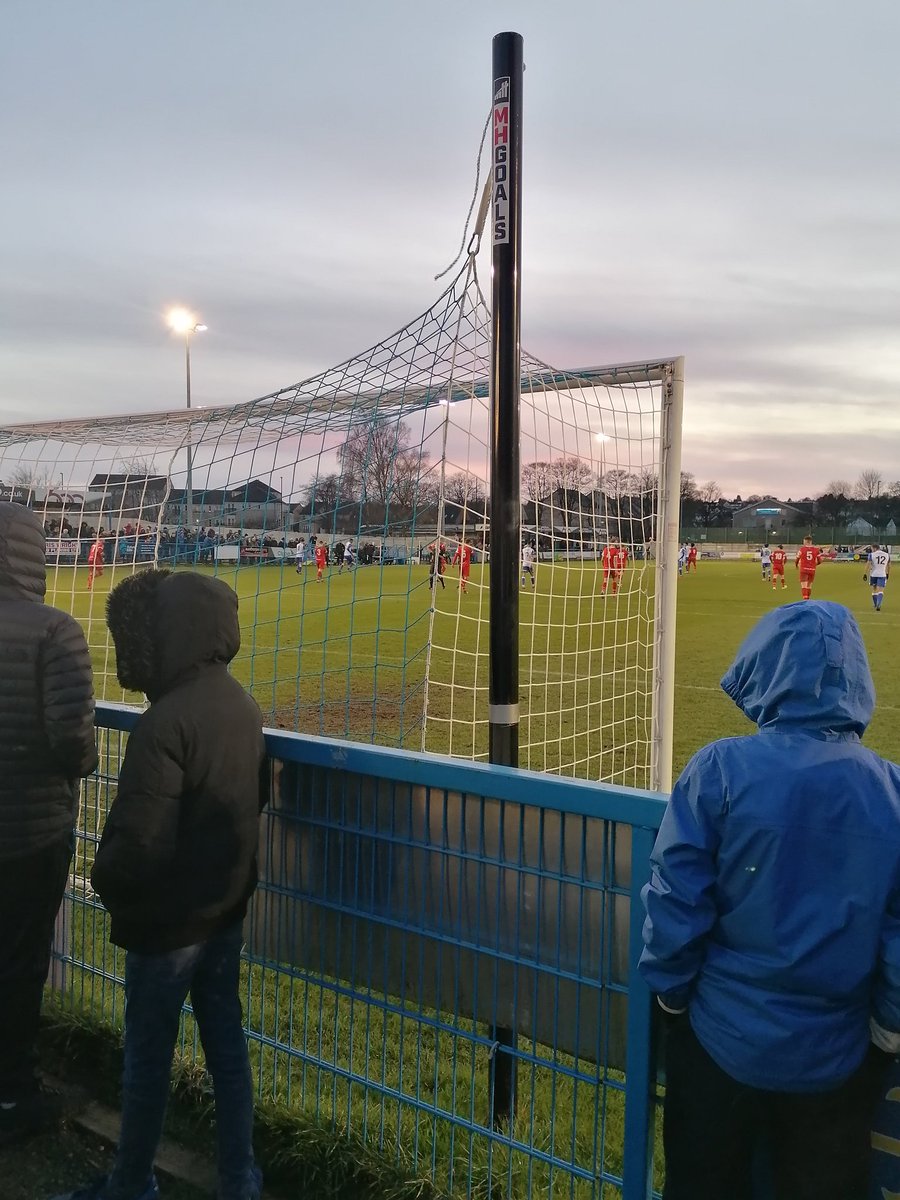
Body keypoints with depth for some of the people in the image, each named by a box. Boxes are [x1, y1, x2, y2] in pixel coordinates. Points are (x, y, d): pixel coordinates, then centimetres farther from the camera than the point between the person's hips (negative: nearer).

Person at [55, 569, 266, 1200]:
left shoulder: (165, 721, -28)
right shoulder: (242, 704, -3)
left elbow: (137, 839, -26)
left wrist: (107, 882, -6)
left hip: (168, 917, -7)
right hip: (227, 906, 7)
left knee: (149, 1055, 14)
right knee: (227, 1040, 19)